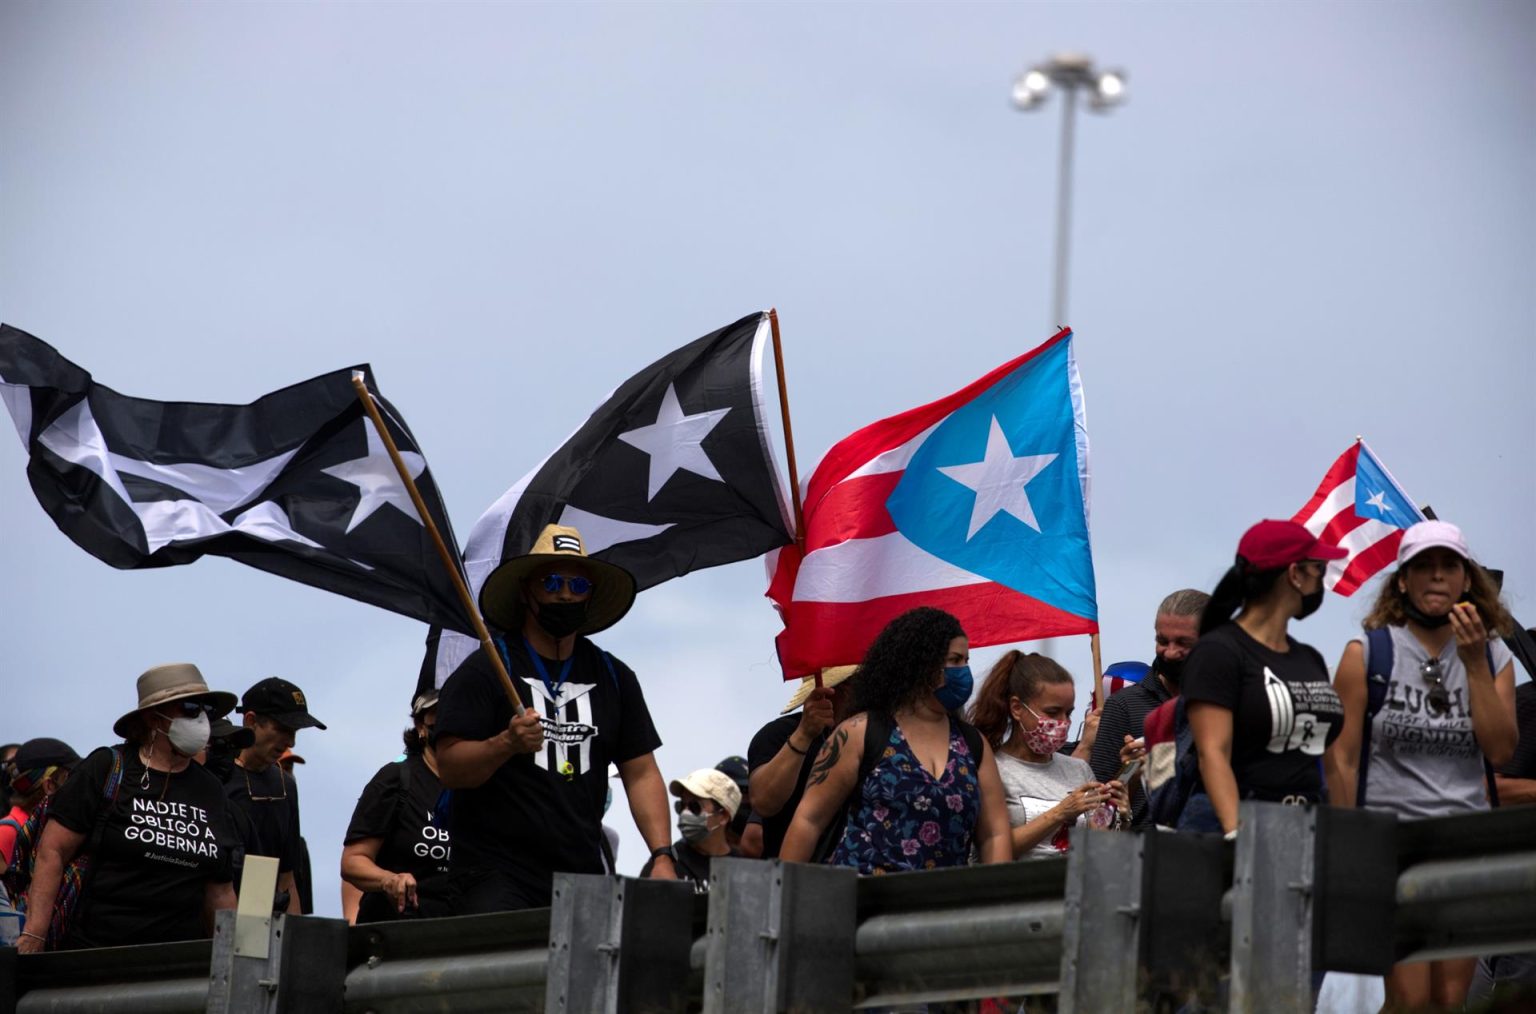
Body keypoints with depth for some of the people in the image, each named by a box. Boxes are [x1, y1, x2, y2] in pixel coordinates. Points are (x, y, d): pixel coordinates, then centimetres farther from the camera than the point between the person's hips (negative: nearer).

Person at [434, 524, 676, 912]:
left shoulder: (613, 677, 16)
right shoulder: (484, 671, 0)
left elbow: (641, 774, 13)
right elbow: (449, 768, -8)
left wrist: (662, 857, 1)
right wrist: (506, 744, -27)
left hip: (586, 876, 4)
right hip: (495, 876, -4)